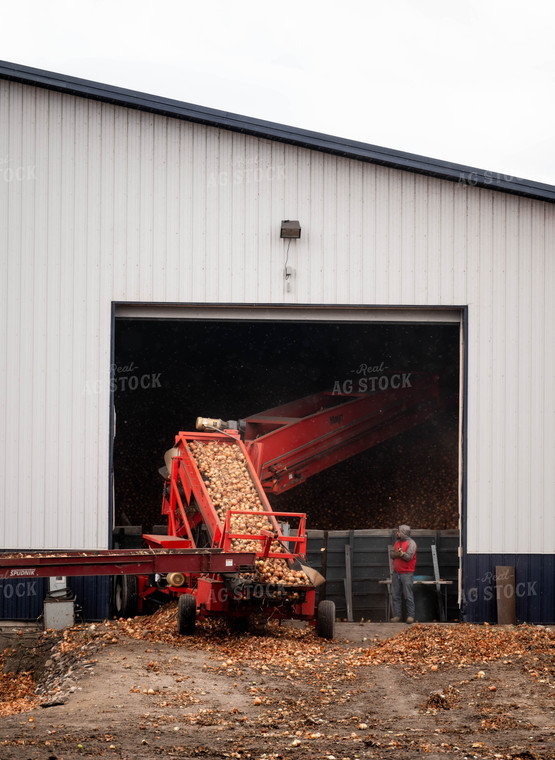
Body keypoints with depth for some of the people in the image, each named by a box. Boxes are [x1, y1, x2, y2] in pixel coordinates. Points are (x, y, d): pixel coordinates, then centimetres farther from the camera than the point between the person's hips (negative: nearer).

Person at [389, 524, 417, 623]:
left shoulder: (411, 543, -5)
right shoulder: (397, 542, 17)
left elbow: (409, 557, -16)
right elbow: (392, 553, 8)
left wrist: (402, 554, -33)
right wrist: (396, 553, -13)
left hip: (407, 573, -7)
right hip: (396, 573, 7)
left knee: (408, 596, -6)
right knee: (396, 595, 5)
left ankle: (410, 616, -1)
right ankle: (397, 616, 8)